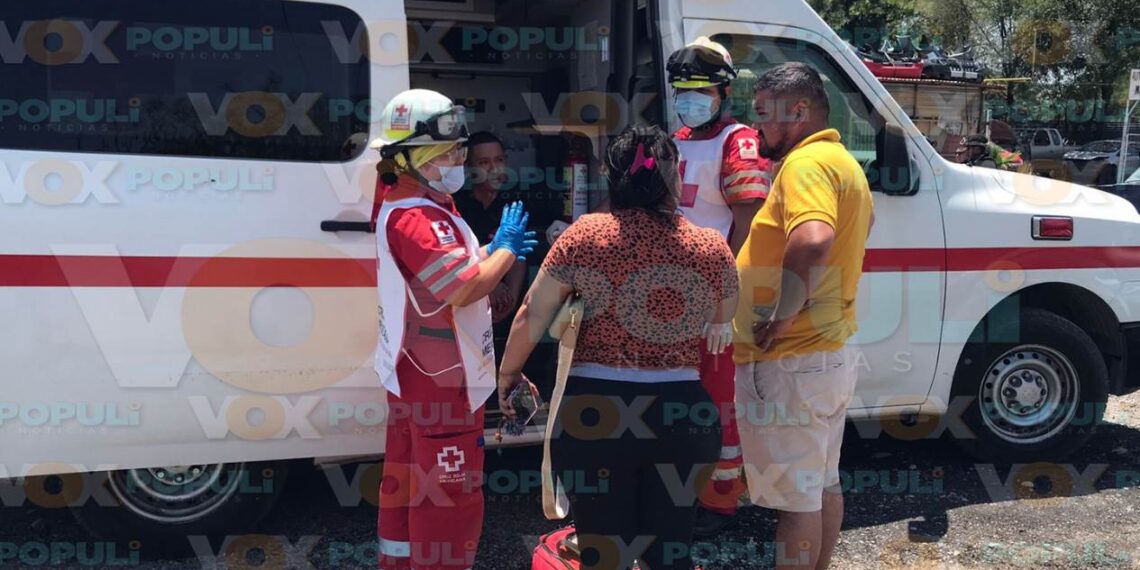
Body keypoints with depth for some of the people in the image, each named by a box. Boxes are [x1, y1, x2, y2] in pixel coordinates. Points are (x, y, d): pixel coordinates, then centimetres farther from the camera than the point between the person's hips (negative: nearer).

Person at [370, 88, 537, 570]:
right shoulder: (416, 219, -23)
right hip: (441, 379, -11)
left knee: (407, 484, 21)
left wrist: (494, 250, 2)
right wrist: (506, 249, -13)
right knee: (449, 496, -1)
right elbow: (467, 289, -29)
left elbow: (453, 269, 17)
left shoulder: (404, 206, 12)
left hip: (415, 373, 11)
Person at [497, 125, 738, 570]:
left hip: (596, 412, -1)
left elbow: (532, 317, -1)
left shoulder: (584, 235, -5)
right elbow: (723, 328, 15)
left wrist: (508, 372, 15)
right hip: (680, 413, 1)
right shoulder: (712, 248, -1)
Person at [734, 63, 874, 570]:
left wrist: (782, 316, -27)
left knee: (794, 497, 1)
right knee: (822, 483, 21)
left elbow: (812, 242, -38)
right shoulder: (844, 162, 14)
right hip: (830, 352, 10)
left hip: (791, 362, -10)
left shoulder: (806, 163, -18)